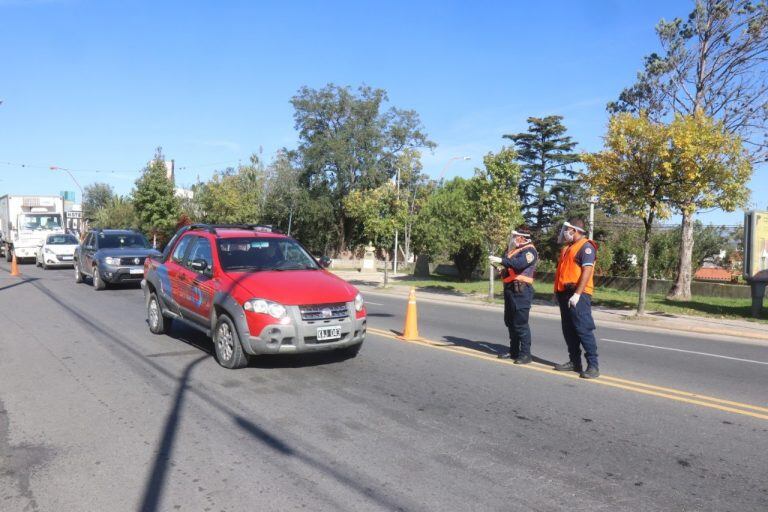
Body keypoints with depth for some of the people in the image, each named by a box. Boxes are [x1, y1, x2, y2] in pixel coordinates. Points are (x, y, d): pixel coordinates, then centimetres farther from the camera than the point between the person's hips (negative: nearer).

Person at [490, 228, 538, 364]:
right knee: (510, 321, 15)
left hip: (521, 290, -10)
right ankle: (514, 351, 26)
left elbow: (520, 263, -26)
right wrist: (502, 267, 5)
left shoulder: (529, 250, -9)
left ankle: (525, 354, -4)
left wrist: (501, 260, -27)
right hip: (510, 289, 10)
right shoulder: (515, 249, 19)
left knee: (520, 323, -9)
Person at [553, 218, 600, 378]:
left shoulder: (586, 247, -9)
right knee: (569, 331, 11)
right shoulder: (567, 247, 20)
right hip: (564, 294, 9)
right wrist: (557, 291, 18)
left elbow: (587, 271, -18)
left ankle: (593, 366, -7)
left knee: (583, 330, -10)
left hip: (577, 295, -9)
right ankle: (575, 362, 19)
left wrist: (577, 294, -24)